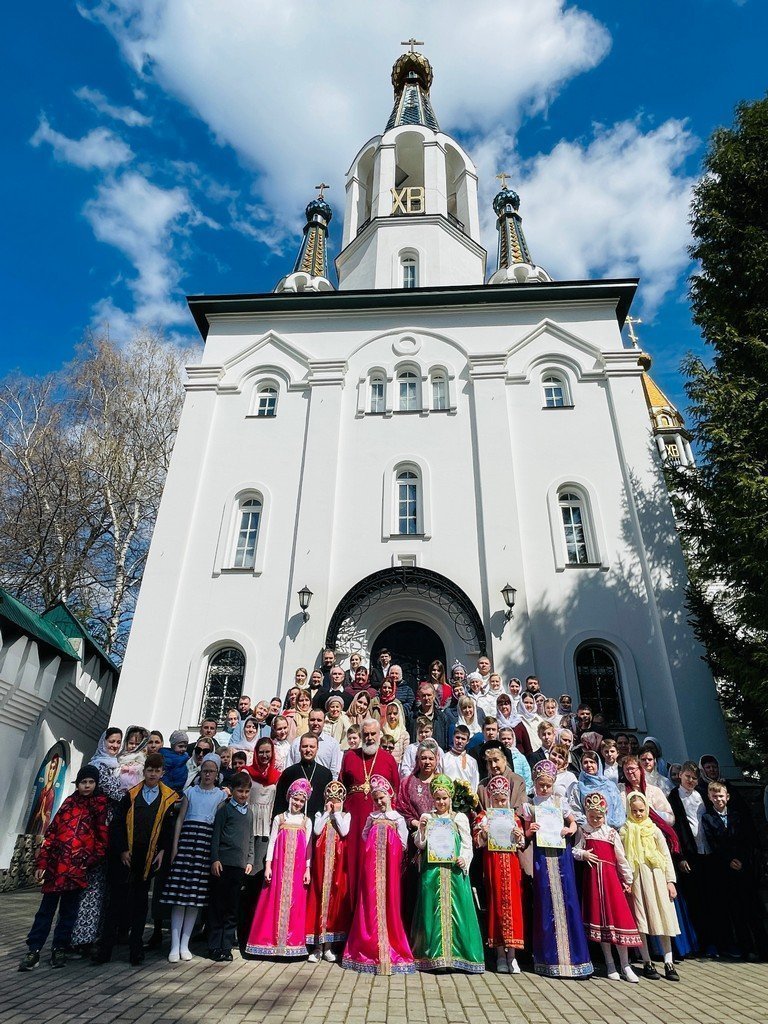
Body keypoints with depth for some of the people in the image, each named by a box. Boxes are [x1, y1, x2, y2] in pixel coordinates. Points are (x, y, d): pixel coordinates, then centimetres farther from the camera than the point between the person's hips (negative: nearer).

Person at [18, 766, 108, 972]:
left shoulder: (100, 804, 2)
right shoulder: (69, 803, 8)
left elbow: (103, 835, 2)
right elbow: (52, 832, 8)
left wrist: (95, 859, -4)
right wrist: (42, 863, 5)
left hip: (78, 867, -1)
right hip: (56, 864, 1)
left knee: (69, 910, 7)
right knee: (47, 908, 4)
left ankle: (59, 948, 21)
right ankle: (33, 950, 14)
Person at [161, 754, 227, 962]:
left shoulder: (221, 795, 10)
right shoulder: (190, 792, 12)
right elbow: (180, 818, 8)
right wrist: (175, 845, -2)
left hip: (207, 843, 0)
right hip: (187, 838, 0)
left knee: (197, 893, 2)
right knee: (179, 892, -5)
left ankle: (185, 944, 13)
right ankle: (175, 945, 3)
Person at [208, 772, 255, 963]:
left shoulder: (248, 812, 14)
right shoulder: (225, 808, -2)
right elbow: (216, 834, -4)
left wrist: (250, 861, 13)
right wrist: (215, 859, -10)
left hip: (240, 865, 5)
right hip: (223, 863, -5)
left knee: (232, 908, 8)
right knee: (217, 906, 1)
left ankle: (226, 947, 16)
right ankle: (214, 947, 11)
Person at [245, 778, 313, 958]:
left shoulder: (307, 822, 7)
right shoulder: (279, 818, 5)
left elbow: (308, 847, 6)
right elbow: (271, 842, 4)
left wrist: (308, 869, 0)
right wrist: (268, 866, -3)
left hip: (298, 869, 0)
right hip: (279, 867, 0)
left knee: (294, 904, 3)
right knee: (274, 902, 2)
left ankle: (291, 941, 14)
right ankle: (270, 940, 14)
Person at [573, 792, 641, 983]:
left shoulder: (612, 833, 2)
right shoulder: (583, 832, 2)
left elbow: (621, 858, 8)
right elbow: (573, 850, 2)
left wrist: (628, 879, 11)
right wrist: (583, 854, -17)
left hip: (610, 877, 0)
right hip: (592, 877, 0)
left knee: (618, 916, -3)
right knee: (598, 917, 6)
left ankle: (625, 965, 10)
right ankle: (610, 964, 18)